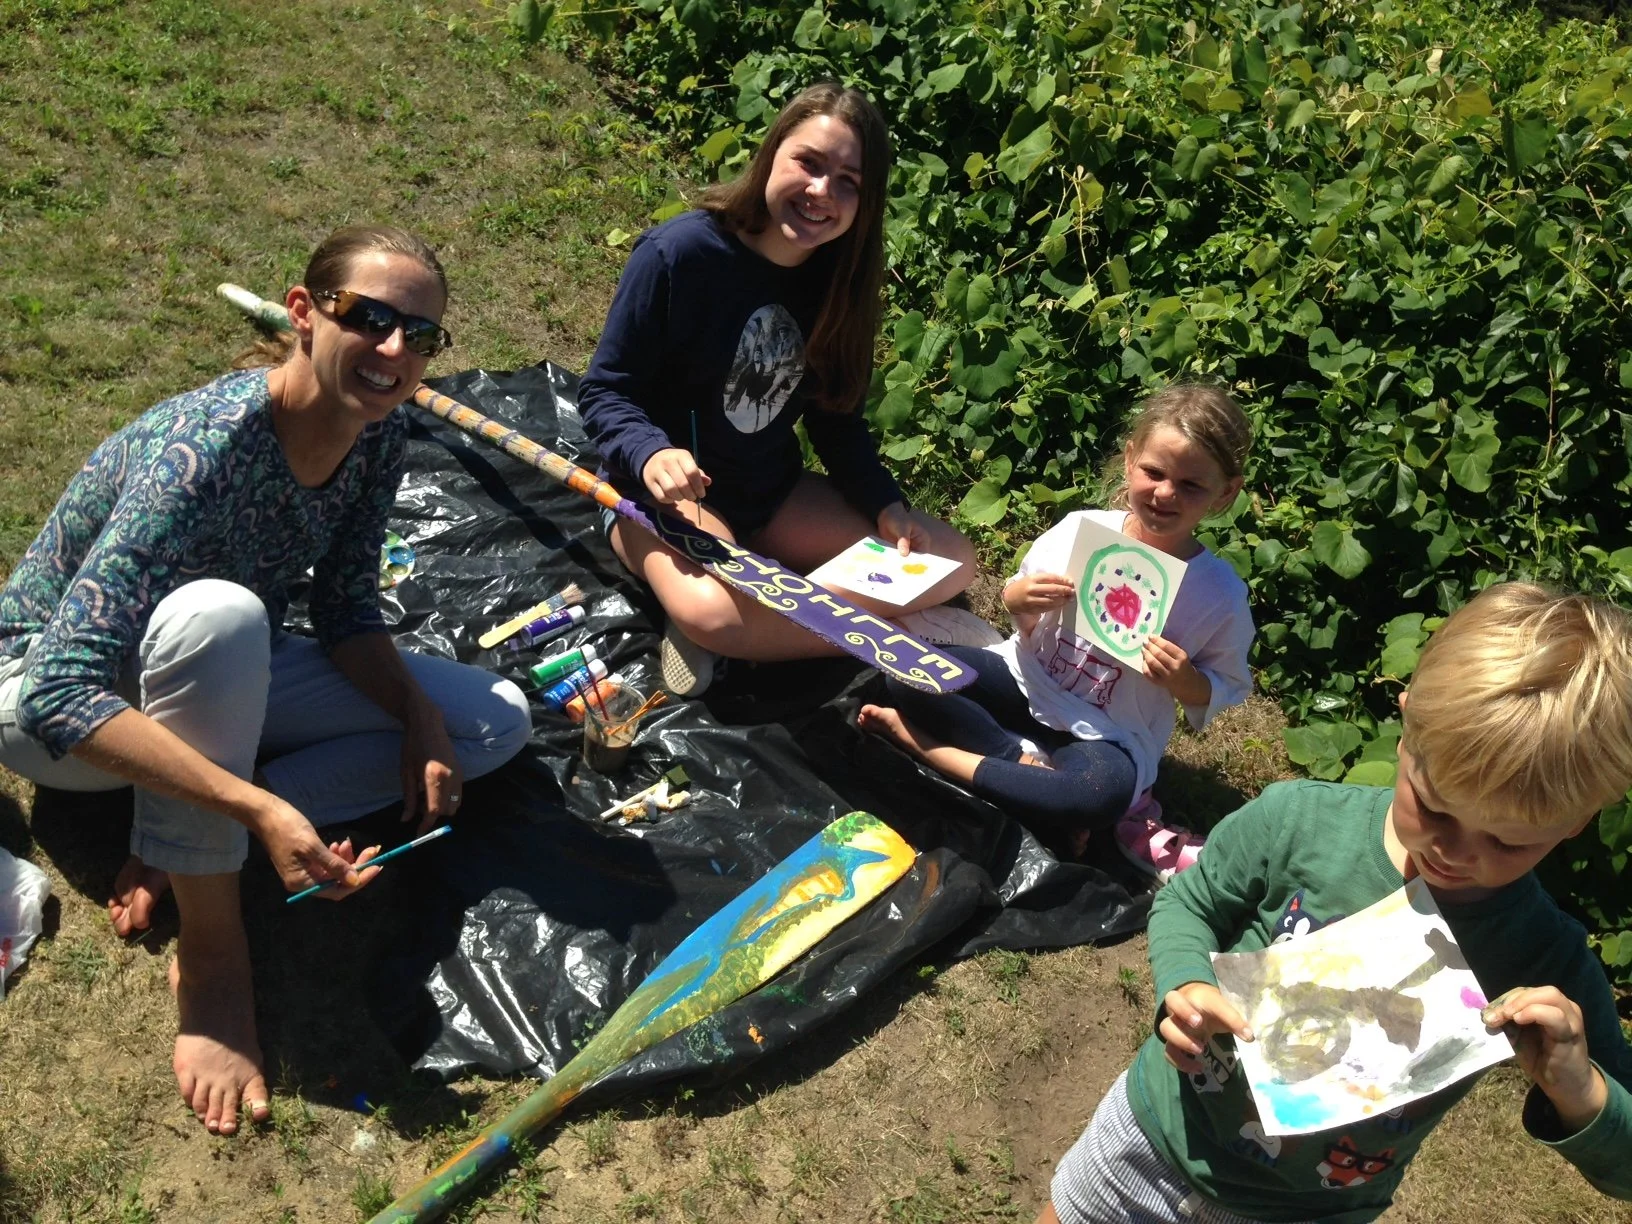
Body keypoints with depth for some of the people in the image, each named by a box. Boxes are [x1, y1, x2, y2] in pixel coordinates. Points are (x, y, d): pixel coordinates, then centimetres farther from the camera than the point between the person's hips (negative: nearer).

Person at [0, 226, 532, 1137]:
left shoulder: (379, 435, -13)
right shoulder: (201, 448, -34)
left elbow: (349, 614, -2)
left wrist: (420, 719, -21)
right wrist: (262, 807, -47)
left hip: (219, 682, 7)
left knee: (498, 723, -4)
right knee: (220, 614, -40)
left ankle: (179, 849, -9)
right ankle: (212, 948, -23)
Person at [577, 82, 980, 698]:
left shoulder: (842, 277, -2)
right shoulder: (679, 253, -19)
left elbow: (835, 416, 7)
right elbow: (603, 392, -13)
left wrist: (887, 506, -9)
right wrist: (651, 453, -35)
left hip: (774, 491, 7)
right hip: (664, 488, -6)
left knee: (953, 561, -7)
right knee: (711, 612, -39)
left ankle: (758, 611, -11)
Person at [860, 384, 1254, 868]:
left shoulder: (1220, 594, -13)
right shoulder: (1081, 529, -9)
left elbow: (1225, 688, 0)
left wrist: (1186, 681, -22)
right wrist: (1019, 599, -18)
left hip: (1108, 735, -2)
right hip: (1026, 682, 2)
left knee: (1106, 791, -38)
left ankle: (925, 744, -23)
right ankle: (1031, 764, -19)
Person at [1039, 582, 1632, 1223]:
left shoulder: (1549, 968, -22)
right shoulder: (1298, 819, -23)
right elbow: (1189, 904, -4)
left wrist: (1577, 1090, -33)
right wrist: (1187, 987, -25)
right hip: (1158, 1130, 1)